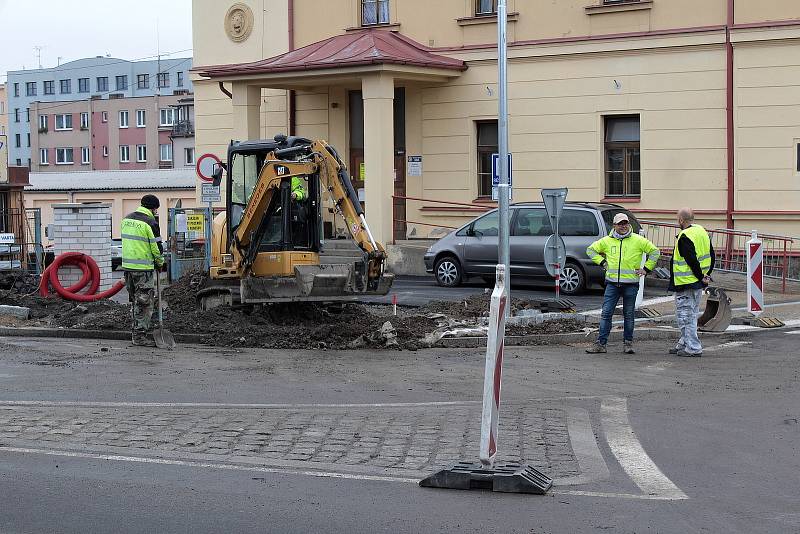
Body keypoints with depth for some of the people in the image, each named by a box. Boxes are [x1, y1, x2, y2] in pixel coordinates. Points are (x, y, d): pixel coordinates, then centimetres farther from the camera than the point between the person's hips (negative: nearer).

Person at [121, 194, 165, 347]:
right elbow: (156, 247, -10)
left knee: (136, 301, 17)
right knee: (145, 303, 0)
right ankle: (141, 335, 1)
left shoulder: (126, 219, 10)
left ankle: (136, 332, 24)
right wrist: (160, 262, 5)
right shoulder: (150, 223, -12)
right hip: (144, 268, -7)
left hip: (127, 265, 7)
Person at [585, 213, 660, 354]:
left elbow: (655, 252, 6)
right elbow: (591, 250, 19)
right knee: (606, 313, -2)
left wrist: (646, 269, 2)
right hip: (612, 283, 2)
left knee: (628, 315, 6)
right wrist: (602, 262, 8)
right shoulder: (607, 241, 7)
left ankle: (628, 343, 16)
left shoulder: (638, 240, 1)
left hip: (631, 284, -1)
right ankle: (601, 343, 1)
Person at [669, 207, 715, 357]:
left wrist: (701, 276, -14)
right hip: (698, 283, 10)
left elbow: (692, 260, -24)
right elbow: (711, 256, 13)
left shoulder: (684, 237, -19)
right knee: (692, 315, 17)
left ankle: (693, 347, -3)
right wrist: (707, 274, 12)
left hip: (686, 284, -10)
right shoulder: (702, 232, 10)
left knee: (685, 315, -3)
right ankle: (684, 344, 27)